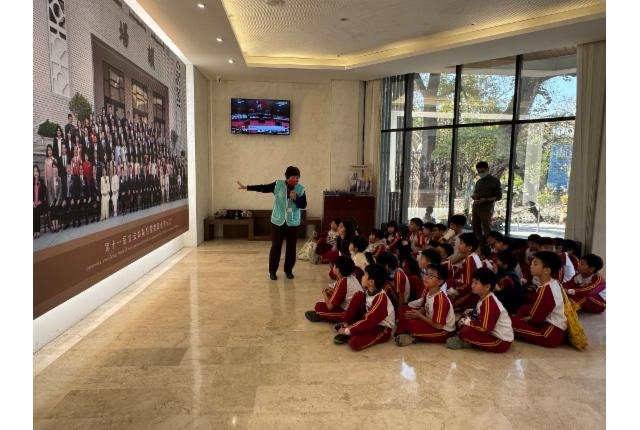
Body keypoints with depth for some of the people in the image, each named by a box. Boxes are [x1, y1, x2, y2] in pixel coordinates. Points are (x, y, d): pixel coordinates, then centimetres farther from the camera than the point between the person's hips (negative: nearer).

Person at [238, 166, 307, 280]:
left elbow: (303, 205, -5)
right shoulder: (278, 184, -4)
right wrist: (247, 187, -6)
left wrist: (295, 198, -23)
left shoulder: (300, 189, -3)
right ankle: (272, 271, 14)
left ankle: (288, 270, 22)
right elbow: (263, 188, -3)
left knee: (291, 248, 6)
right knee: (276, 247, 1)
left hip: (293, 223, 1)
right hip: (278, 221, -1)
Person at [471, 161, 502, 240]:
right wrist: (473, 196, 0)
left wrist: (485, 200, -18)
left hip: (486, 209, -6)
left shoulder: (495, 181, -1)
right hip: (475, 208, 6)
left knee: (487, 230, -5)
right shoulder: (479, 181, 16)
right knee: (476, 229, 8)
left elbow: (498, 196, -4)